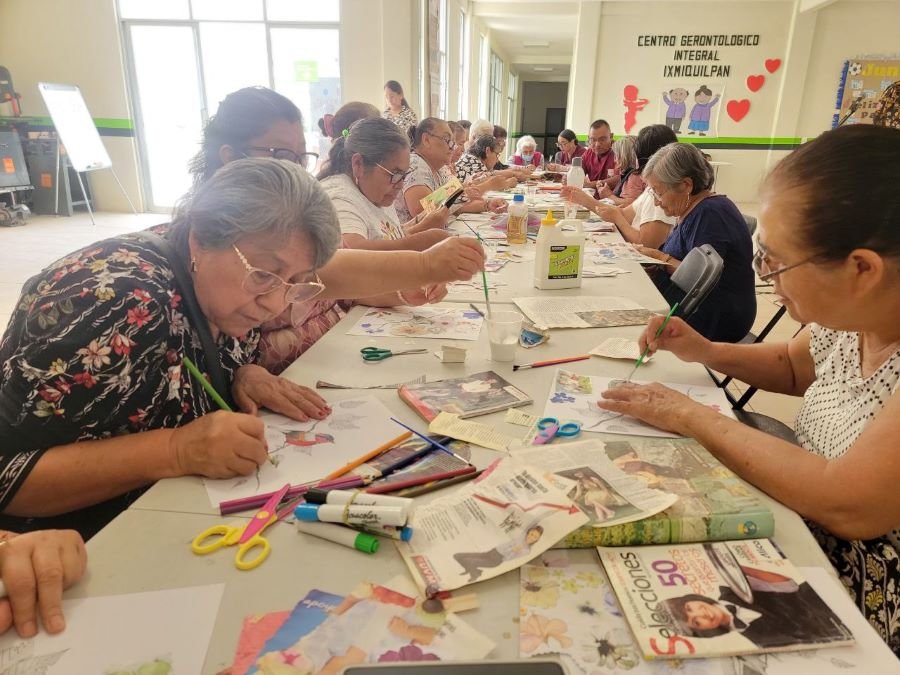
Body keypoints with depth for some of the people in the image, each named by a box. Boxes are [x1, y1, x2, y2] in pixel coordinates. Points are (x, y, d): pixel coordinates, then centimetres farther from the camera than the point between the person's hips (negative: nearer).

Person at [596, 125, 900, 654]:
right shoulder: (852, 312, -5)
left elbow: (851, 507, -34)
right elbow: (793, 366, 16)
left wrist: (693, 418, -23)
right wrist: (706, 351, -2)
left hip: (855, 618, -6)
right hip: (798, 541, 7)